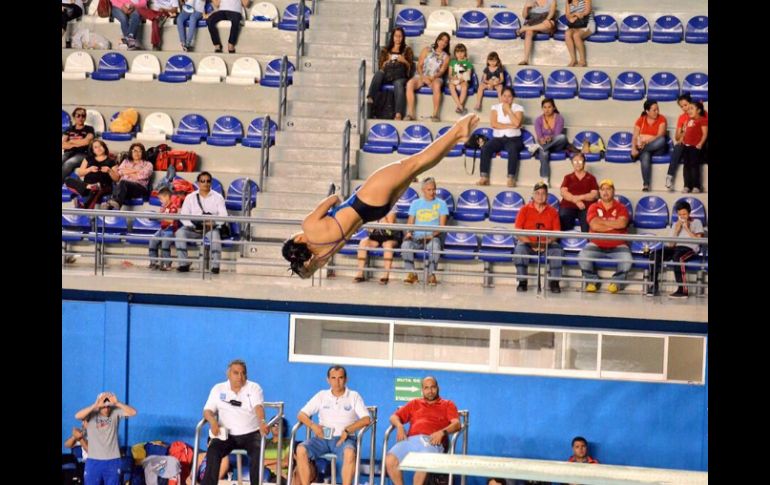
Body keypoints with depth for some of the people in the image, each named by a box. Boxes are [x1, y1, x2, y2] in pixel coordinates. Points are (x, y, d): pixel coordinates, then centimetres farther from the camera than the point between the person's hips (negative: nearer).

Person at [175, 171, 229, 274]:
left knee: (215, 235, -37)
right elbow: (183, 215, 5)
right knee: (179, 233, -27)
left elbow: (223, 215, -2)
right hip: (194, 228, 2)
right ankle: (184, 264, -27)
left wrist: (213, 222, -23)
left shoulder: (218, 197, 9)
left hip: (211, 228, -2)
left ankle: (215, 265, -35)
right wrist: (192, 226, -14)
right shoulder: (190, 197, 13)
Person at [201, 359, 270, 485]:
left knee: (258, 452, -31)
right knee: (213, 451, -27)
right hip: (227, 434, 1)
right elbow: (208, 410, 2)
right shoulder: (218, 389, 8)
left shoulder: (254, 388, 3)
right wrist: (213, 421, -23)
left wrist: (262, 422, -37)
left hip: (250, 434, -1)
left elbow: (258, 407, -14)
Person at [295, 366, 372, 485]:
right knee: (301, 449, -27)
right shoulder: (321, 396, 15)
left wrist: (347, 430, -16)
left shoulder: (354, 396, 8)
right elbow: (301, 415, 11)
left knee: (349, 452, -38)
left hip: (343, 438, -2)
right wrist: (313, 426, -9)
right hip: (322, 437, 3)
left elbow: (366, 419, -2)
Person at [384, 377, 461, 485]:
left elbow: (457, 424, 6)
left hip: (431, 441, -3)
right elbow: (394, 417, 27)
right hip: (411, 440, 3)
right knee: (389, 460, -27)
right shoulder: (414, 403, 31)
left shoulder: (447, 404, 22)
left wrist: (442, 432, -14)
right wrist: (399, 426, 3)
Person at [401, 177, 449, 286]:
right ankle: (411, 274, -21)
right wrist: (408, 232, -10)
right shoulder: (415, 203, 16)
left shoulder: (441, 204, 9)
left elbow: (442, 226, 1)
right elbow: (410, 222, 13)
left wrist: (432, 235, -17)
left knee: (435, 246, -38)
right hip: (416, 236, 2)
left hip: (433, 236, -2)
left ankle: (431, 274, -24)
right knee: (406, 245, -32)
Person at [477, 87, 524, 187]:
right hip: (498, 138, 2)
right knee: (485, 148, -27)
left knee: (512, 149, -37)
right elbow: (494, 124, -6)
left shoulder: (518, 108, 4)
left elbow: (517, 123, -14)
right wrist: (510, 126, -11)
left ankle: (511, 178, -40)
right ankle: (484, 177, -30)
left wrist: (508, 109, -7)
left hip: (513, 139, -2)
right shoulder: (495, 107, 10)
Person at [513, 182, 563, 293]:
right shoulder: (525, 210, 6)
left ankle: (554, 282, -18)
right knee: (519, 249, -32)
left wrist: (546, 243, -19)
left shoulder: (552, 212, 8)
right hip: (528, 243, -1)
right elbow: (518, 232, -3)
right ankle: (522, 282, -22)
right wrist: (531, 243, -16)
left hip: (547, 244, 1)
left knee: (557, 250, -29)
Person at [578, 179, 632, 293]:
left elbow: (622, 223, -16)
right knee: (582, 256, -28)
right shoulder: (593, 207, 5)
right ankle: (592, 280, 2)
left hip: (617, 245, 0)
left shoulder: (621, 208, 5)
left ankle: (617, 281, 0)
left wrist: (601, 221, -12)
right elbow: (594, 226, -13)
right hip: (596, 245, 1)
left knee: (627, 259, -31)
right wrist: (614, 226, -9)